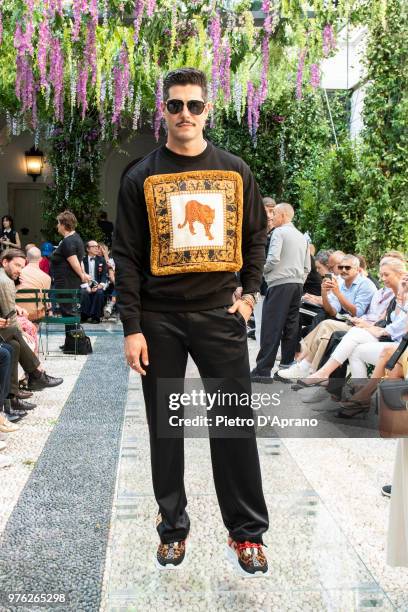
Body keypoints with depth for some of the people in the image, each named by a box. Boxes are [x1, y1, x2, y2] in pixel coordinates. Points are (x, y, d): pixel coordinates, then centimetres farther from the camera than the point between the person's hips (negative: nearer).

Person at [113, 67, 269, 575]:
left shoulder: (236, 172, 6)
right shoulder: (141, 178, 1)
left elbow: (255, 235, 14)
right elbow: (127, 257, -2)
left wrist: (249, 294, 2)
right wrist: (132, 328, -8)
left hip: (220, 314, 1)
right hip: (159, 320, 0)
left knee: (235, 424, 2)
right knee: (165, 426, 8)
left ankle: (247, 531, 15)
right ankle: (173, 527, 23)